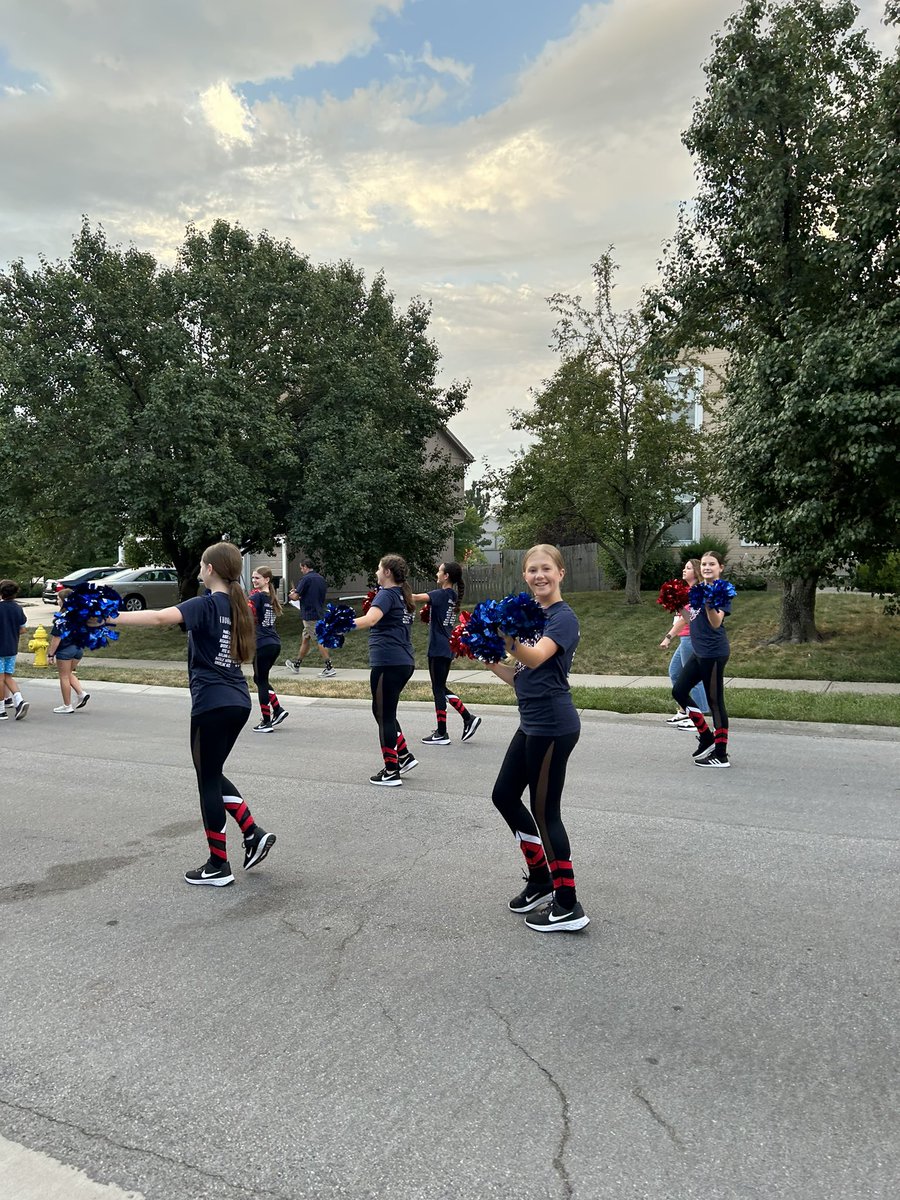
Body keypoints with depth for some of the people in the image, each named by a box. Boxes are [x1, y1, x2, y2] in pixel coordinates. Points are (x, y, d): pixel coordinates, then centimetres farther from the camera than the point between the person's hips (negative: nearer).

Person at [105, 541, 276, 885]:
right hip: (238, 702, 8)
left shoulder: (206, 604, -11)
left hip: (212, 703, -8)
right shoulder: (237, 606, 11)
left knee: (209, 780, 3)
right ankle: (254, 834, 14)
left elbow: (160, 617, -28)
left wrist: (112, 618, -30)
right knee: (213, 775, 21)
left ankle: (218, 866, 11)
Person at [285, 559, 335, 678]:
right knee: (305, 639, 18)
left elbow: (295, 597, -15)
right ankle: (296, 665, 30)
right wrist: (301, 595, 18)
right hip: (319, 613, 8)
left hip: (310, 616, -8)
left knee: (319, 641, -7)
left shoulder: (305, 579, -14)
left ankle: (329, 668, -9)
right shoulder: (321, 579, 11)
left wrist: (291, 595, 8)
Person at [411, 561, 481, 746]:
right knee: (441, 689, 17)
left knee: (438, 690, -1)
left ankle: (441, 734, 6)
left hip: (438, 649, -9)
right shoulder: (452, 595, 12)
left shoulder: (442, 594, -15)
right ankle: (468, 718, 15)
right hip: (447, 648, 9)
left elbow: (416, 598, -26)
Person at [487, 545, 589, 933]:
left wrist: (507, 636, -50)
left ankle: (568, 907, 12)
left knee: (545, 811, -2)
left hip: (553, 726, -9)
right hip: (532, 723, 9)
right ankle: (541, 879, 31)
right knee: (504, 795, 17)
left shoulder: (563, 618, -13)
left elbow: (536, 657, -33)